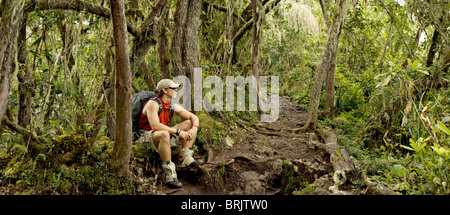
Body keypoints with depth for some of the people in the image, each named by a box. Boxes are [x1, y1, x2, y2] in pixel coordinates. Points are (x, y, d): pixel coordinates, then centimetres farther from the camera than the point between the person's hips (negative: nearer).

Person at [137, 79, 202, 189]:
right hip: (146, 136, -8)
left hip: (163, 136, 8)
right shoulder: (153, 104, -19)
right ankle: (168, 175, -38)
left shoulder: (174, 106, 3)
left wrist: (194, 129, -15)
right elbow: (155, 126, -33)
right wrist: (178, 132, -31)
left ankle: (186, 159, -6)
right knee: (164, 134, -41)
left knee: (189, 123, 3)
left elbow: (194, 117, 9)